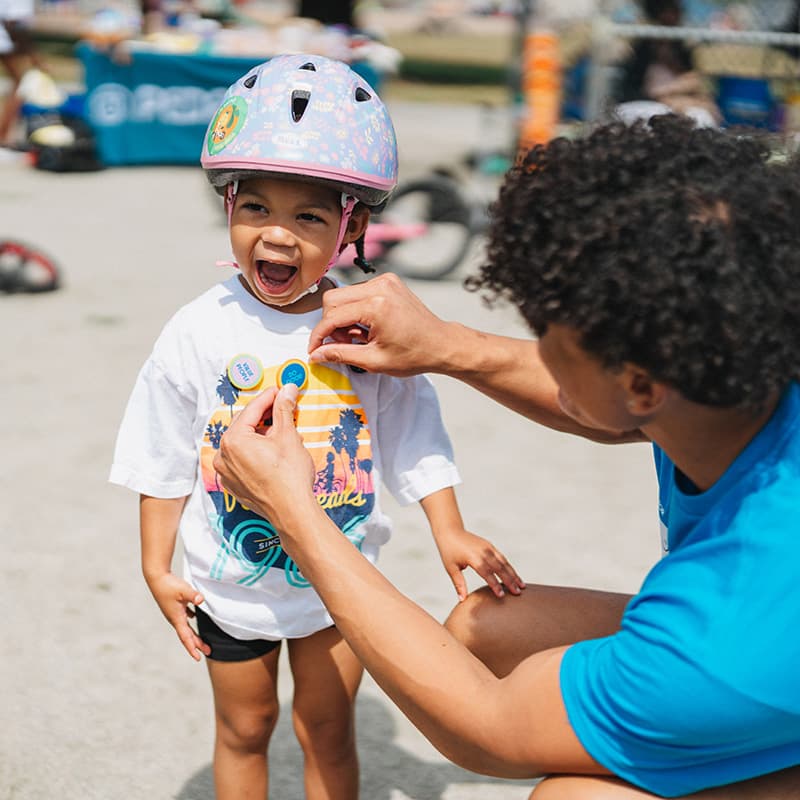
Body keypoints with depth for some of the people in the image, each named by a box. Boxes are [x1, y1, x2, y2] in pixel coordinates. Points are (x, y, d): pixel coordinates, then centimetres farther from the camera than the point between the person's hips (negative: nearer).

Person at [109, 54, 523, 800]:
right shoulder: (199, 332, -16)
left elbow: (414, 439, -6)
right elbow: (164, 462, -6)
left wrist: (449, 532, -14)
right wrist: (157, 568, -5)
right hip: (231, 587, 0)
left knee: (328, 731, 18)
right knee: (243, 729, 20)